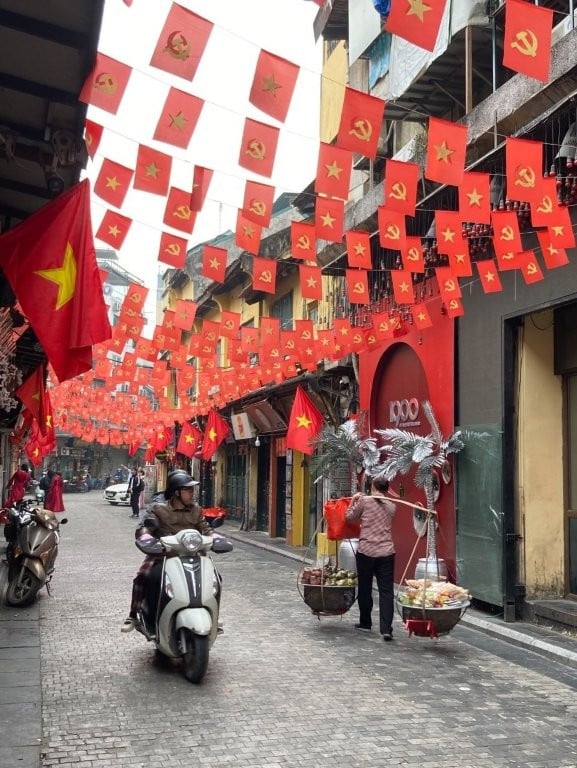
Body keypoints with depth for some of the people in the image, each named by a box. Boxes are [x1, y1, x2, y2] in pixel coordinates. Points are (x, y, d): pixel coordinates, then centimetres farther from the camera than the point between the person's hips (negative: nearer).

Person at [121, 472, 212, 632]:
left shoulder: (196, 510, 10)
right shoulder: (158, 508, -2)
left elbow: (205, 529, 13)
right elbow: (143, 529, -9)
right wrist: (146, 538, -31)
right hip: (161, 553, -3)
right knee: (142, 576, -27)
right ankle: (133, 616, -11)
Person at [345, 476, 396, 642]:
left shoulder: (364, 501, -2)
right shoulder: (391, 506, 10)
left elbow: (349, 517, 6)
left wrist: (353, 501, 20)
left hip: (366, 551, -2)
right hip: (386, 552, 2)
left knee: (365, 589, 13)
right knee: (386, 591, 0)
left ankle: (365, 623, 25)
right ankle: (386, 629, -9)